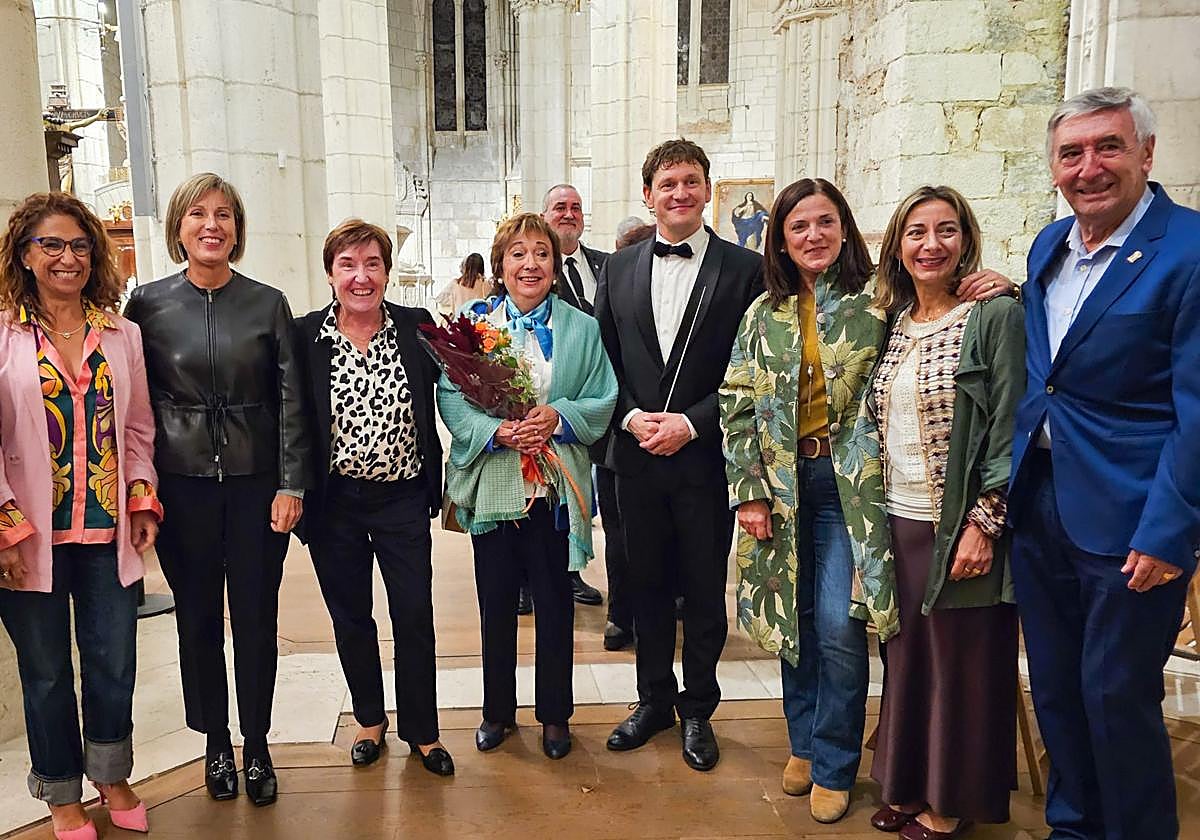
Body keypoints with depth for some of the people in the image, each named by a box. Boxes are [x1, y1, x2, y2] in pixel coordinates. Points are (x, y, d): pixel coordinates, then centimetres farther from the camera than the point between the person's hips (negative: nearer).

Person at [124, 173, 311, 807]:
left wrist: (291, 486, -5)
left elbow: (291, 401, 0)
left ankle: (256, 747, 24)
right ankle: (215, 743, 29)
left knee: (256, 618, 7)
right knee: (197, 617, 11)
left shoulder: (268, 304, 0)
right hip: (181, 485, 1)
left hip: (257, 481, 0)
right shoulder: (147, 304, 1)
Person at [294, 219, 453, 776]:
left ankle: (421, 731, 24)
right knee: (350, 617, 14)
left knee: (414, 616, 5)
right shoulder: (303, 336, -5)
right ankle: (370, 720, 35)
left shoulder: (418, 328, -4)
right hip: (334, 503, 0)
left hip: (403, 498, 0)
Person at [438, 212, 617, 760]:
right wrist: (497, 432, -19)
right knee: (495, 602, 12)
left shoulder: (580, 328, 4)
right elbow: (451, 399, -3)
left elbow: (603, 400, 2)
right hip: (491, 484, 0)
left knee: (554, 602, 10)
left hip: (553, 485, 0)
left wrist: (558, 417, -17)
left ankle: (554, 713, 28)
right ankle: (498, 710, 30)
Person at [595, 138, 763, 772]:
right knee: (646, 583, 14)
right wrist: (631, 418, -7)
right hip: (637, 455, 3)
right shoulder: (618, 268, 7)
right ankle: (654, 699, 32)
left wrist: (689, 424, -14)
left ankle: (698, 708, 28)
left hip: (706, 456, -3)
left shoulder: (744, 269, -4)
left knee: (705, 589, 9)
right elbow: (603, 359, 8)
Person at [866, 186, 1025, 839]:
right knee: (905, 657, 16)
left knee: (961, 664, 8)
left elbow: (1009, 430, -13)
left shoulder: (997, 316, -9)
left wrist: (983, 524, -17)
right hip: (897, 522, 6)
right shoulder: (891, 323, 9)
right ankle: (909, 786, 33)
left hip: (961, 528, -5)